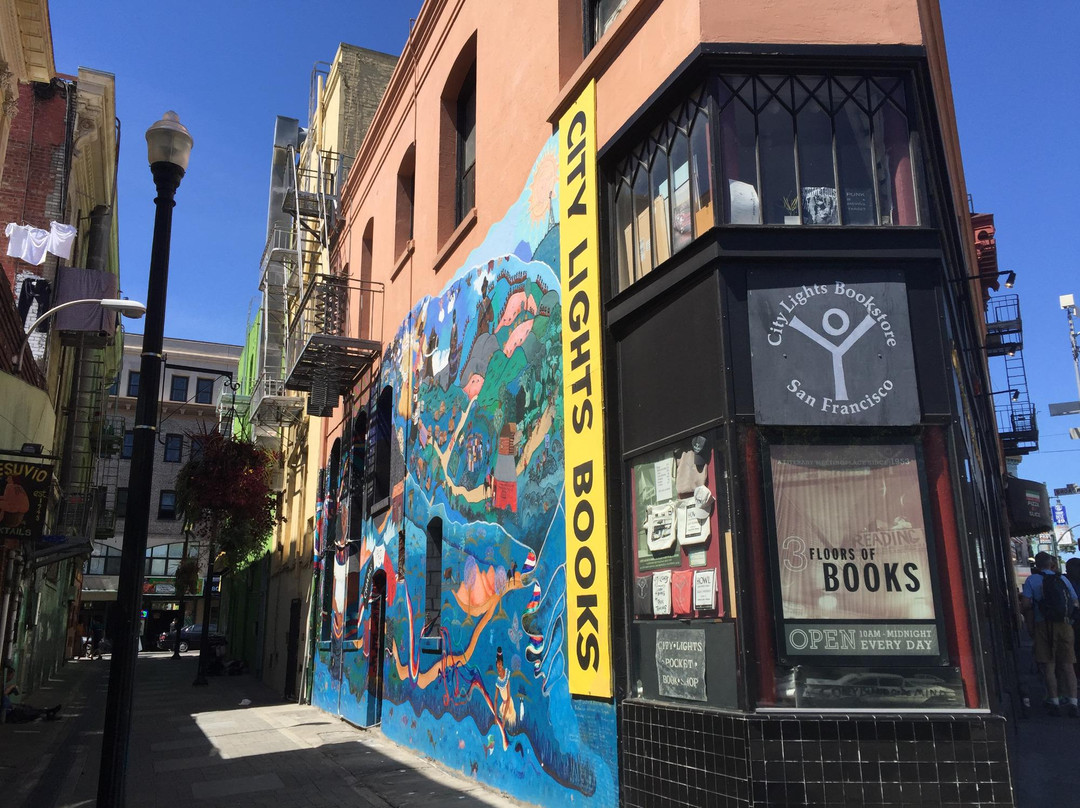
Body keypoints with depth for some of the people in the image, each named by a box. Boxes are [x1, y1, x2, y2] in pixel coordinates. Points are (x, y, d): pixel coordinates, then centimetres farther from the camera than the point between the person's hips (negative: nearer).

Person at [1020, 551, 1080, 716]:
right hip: (1064, 625, 2)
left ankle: (1054, 702, 4)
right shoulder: (1063, 579, 10)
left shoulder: (1031, 580, 1)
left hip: (1043, 626, -2)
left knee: (1049, 665, 4)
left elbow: (1025, 605, -8)